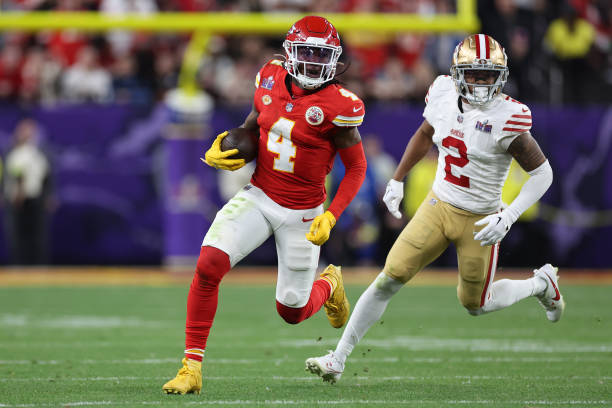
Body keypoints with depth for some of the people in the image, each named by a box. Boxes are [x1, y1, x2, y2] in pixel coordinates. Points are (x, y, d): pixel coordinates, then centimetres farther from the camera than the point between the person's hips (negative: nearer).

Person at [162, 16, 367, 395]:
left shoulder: (338, 106, -16)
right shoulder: (271, 80, -3)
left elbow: (357, 168, -7)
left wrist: (331, 217, -17)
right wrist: (221, 153, -5)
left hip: (302, 213, -3)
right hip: (258, 197, 3)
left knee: (292, 311, 7)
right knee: (208, 265, -21)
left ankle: (329, 283, 46)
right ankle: (192, 368, -13)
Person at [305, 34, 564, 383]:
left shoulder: (507, 118, -21)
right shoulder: (445, 94, -6)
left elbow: (542, 173, -13)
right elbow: (425, 135, 16)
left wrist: (508, 218, -21)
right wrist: (397, 180, 18)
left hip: (479, 222, -4)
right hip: (438, 207, 4)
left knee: (476, 304, 12)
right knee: (389, 279, -5)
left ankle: (541, 284, 39)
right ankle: (337, 360, 1)